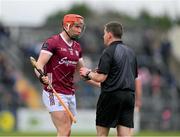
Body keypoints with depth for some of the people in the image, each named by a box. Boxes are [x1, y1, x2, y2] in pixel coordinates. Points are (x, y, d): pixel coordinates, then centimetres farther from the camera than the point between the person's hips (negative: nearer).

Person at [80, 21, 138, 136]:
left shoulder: (109, 52, -9)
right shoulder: (130, 52, 15)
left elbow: (101, 78, -14)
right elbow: (135, 77, 18)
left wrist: (88, 73, 3)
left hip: (111, 95, -6)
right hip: (129, 96, 6)